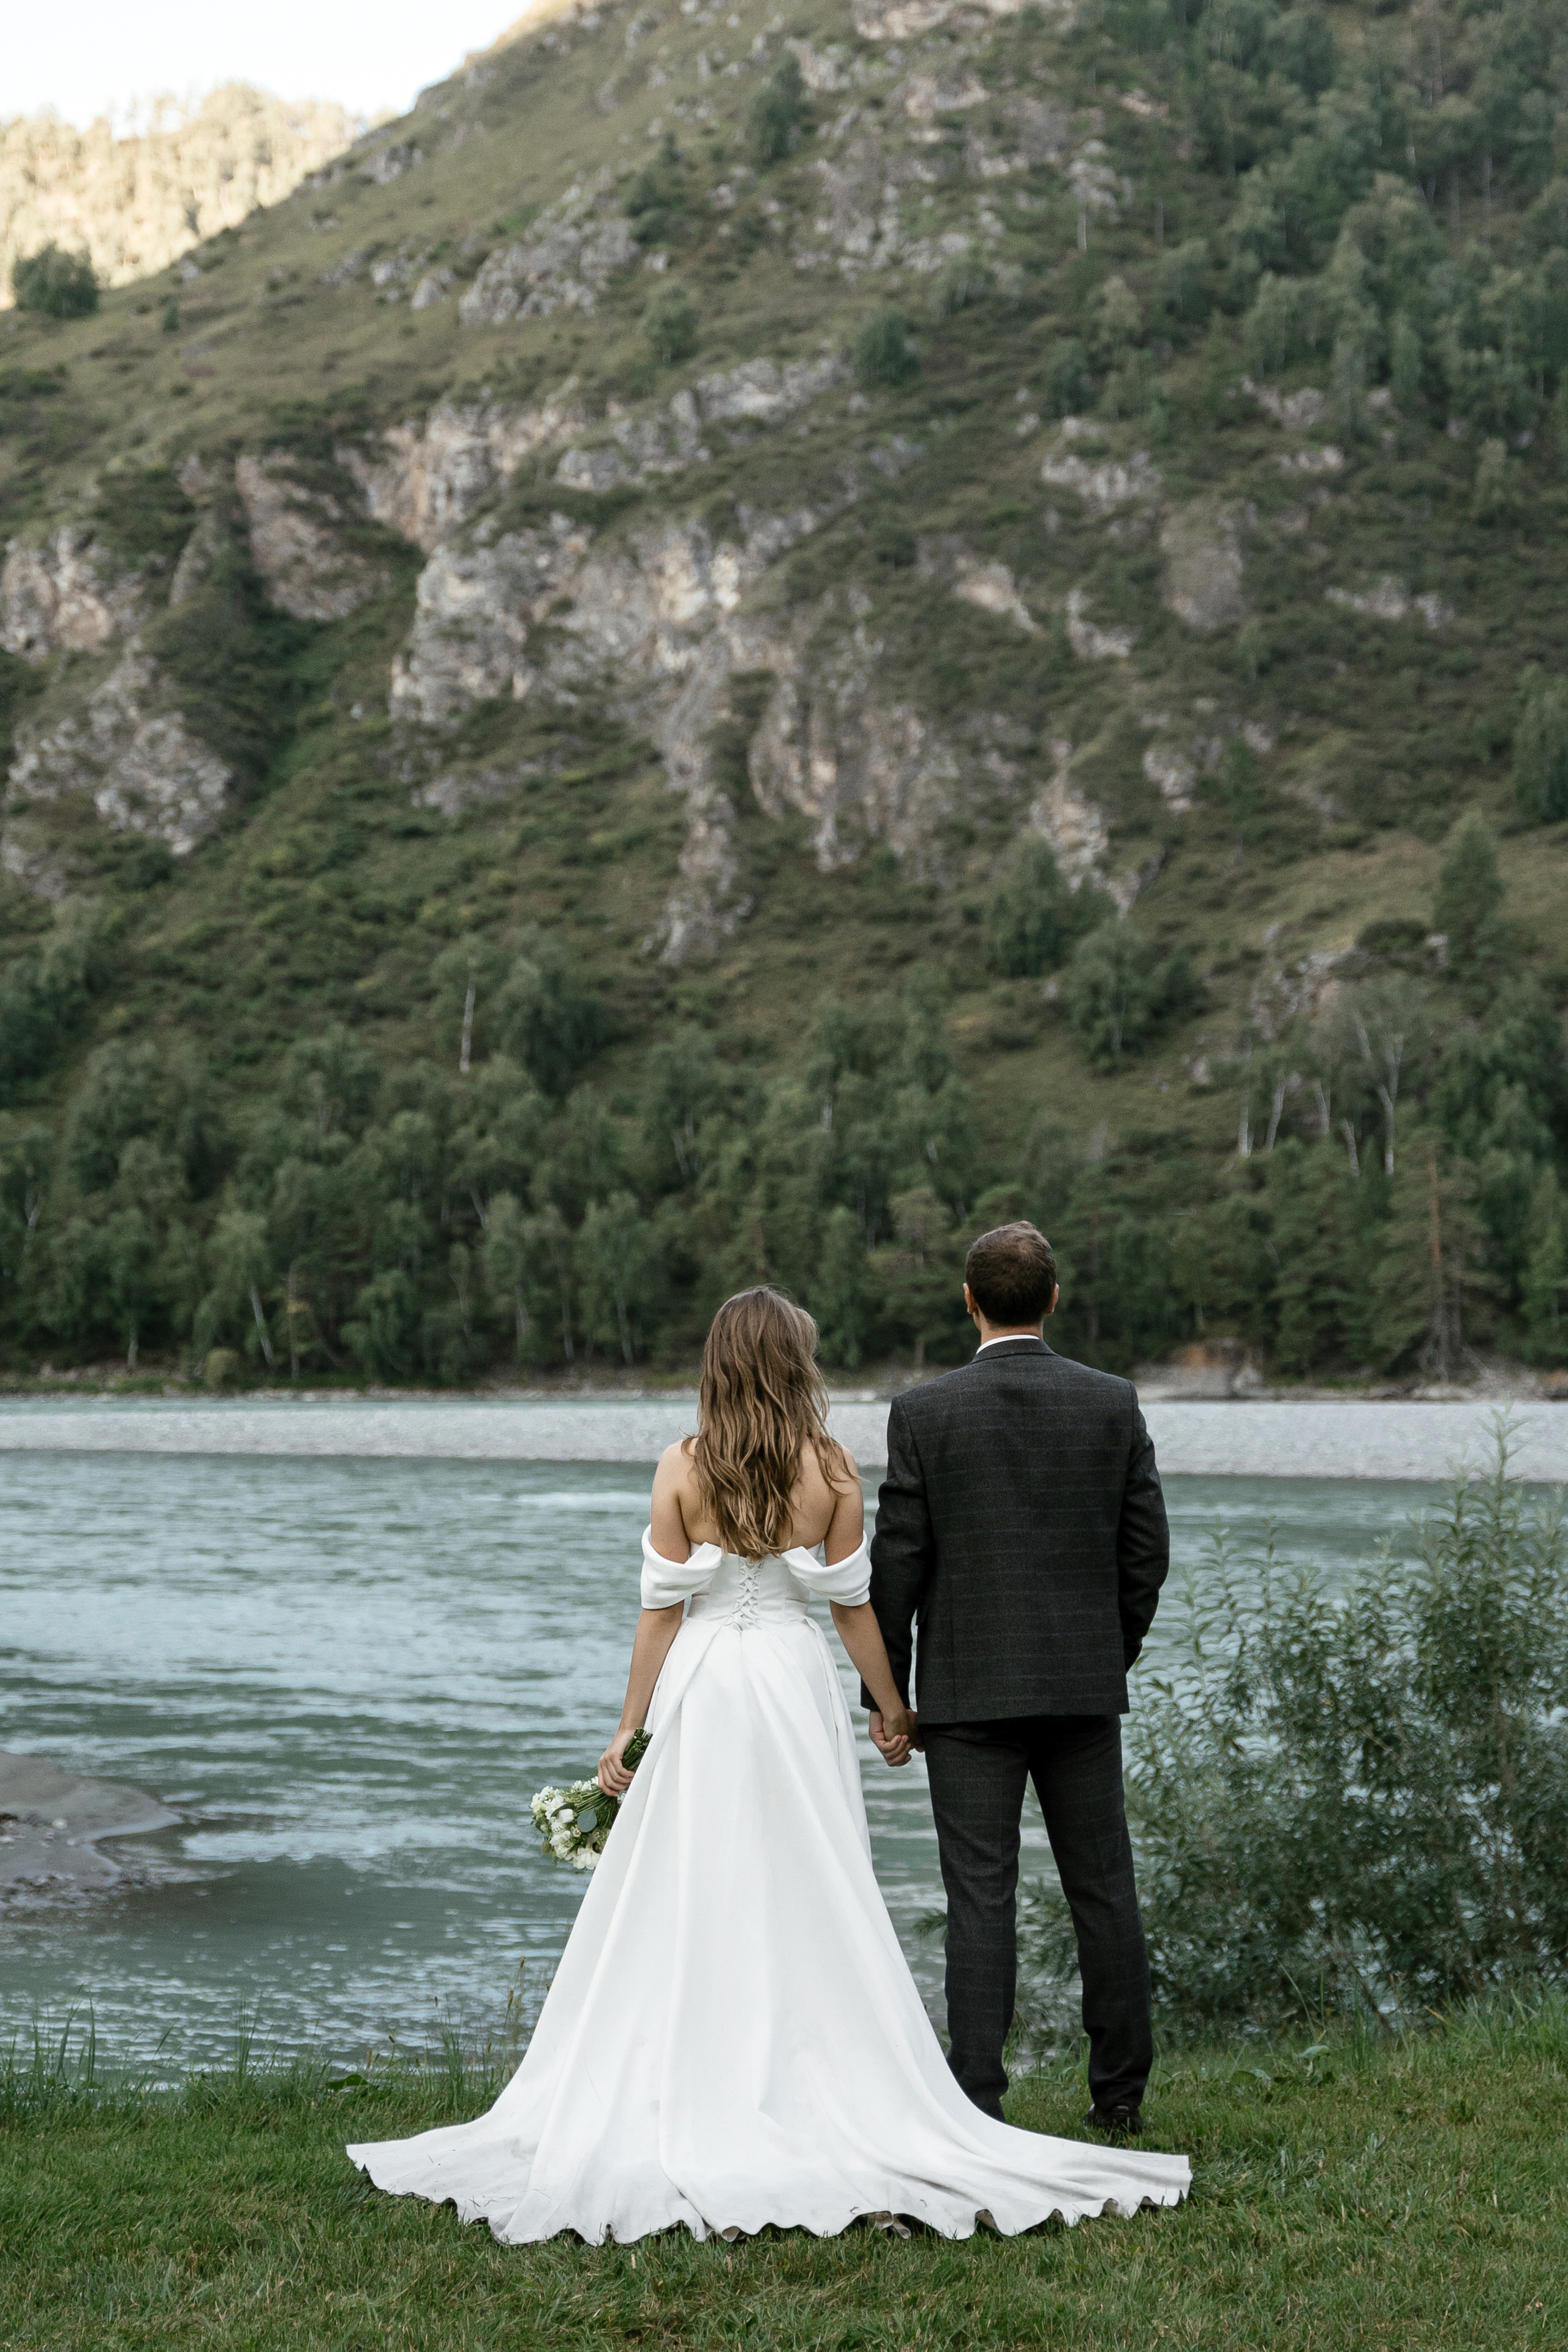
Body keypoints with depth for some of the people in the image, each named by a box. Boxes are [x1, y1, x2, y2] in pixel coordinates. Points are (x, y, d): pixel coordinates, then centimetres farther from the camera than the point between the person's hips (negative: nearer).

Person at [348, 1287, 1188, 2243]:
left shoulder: (683, 1469, -4)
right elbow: (853, 1602, 2)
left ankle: (696, 2101, 8)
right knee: (809, 1899, 6)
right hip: (798, 1690, 0)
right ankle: (816, 2089, 7)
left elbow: (662, 1608, -4)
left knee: (688, 1904, 5)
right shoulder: (831, 1468, -3)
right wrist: (894, 1707, 14)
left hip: (701, 1695, 0)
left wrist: (629, 1732, 3)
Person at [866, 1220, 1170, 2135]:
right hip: (1085, 1683, 3)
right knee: (1104, 1888, 12)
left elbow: (897, 1562, -5)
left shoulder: (924, 1412, -6)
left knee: (980, 1896, -1)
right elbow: (1147, 1550, 3)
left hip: (969, 1688, -2)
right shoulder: (1115, 1403, 0)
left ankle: (978, 2103, -1)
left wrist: (885, 1692, 3)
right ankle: (1122, 2093, 20)